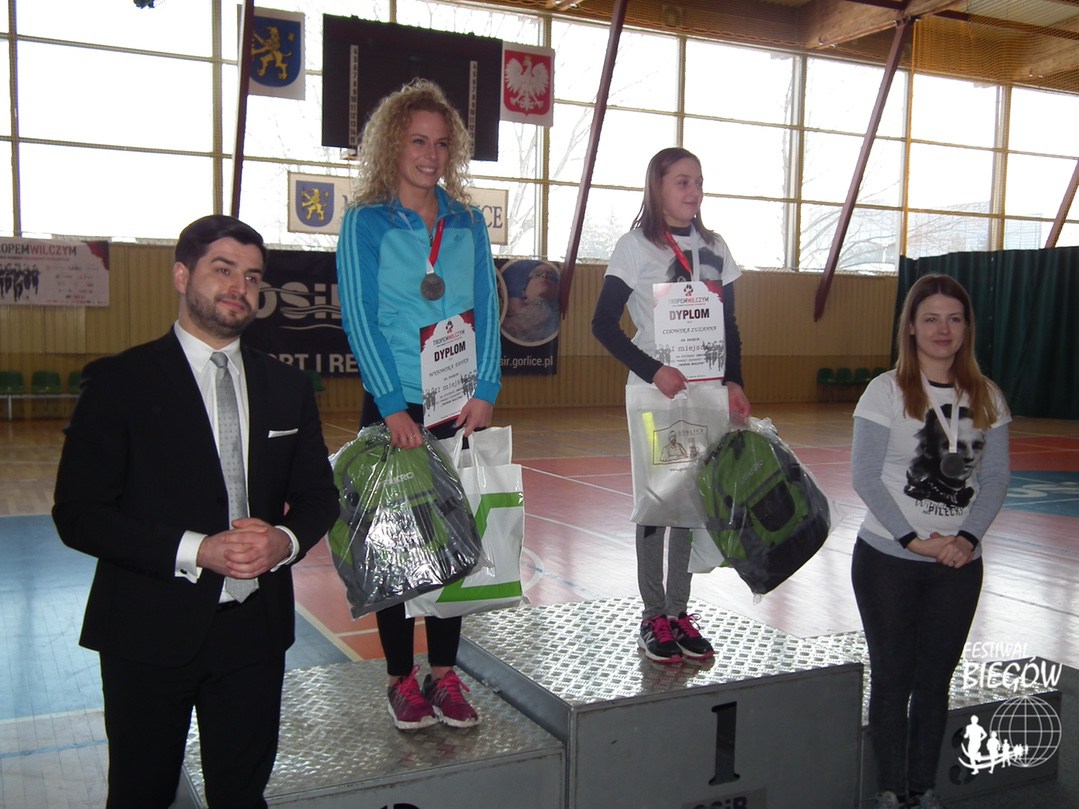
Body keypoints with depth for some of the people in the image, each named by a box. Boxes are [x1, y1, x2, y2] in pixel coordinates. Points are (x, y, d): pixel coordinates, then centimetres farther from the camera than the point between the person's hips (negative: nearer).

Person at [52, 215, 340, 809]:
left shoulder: (286, 386, 7)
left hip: (255, 626, 4)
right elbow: (78, 514, -10)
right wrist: (196, 550, -20)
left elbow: (317, 496, 10)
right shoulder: (120, 381, -6)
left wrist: (285, 540, -13)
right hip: (152, 629, -3)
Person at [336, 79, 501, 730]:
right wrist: (393, 407, -15)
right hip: (396, 408, -3)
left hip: (463, 407, 3)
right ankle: (402, 677, 18)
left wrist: (486, 390, -6)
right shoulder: (367, 222, 0)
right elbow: (360, 319, -7)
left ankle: (445, 673, 20)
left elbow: (486, 309, 7)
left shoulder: (469, 222, 10)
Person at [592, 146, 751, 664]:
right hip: (656, 389, -4)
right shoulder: (636, 246, -4)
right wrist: (653, 371, -18)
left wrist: (733, 382, -2)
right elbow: (603, 324, -9)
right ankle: (653, 617, 10)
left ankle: (679, 611, 17)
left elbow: (729, 326, 12)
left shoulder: (714, 247, 10)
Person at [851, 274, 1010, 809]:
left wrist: (968, 537, -11)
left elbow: (995, 478, 4)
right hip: (888, 560, -3)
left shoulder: (987, 398, 4)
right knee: (892, 678, 7)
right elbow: (864, 476, -11)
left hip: (959, 563, 3)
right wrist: (914, 539, -17)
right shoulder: (887, 391, -9)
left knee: (935, 679, 13)